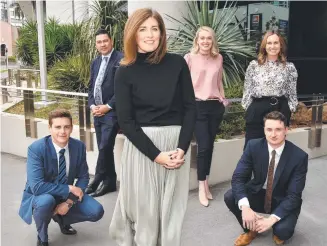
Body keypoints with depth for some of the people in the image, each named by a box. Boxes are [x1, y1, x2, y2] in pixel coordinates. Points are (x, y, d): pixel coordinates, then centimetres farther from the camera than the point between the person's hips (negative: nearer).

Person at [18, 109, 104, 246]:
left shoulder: (79, 146, -12)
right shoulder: (36, 149, -26)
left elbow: (83, 177, -3)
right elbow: (37, 186, -32)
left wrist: (69, 201, -17)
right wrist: (69, 189, -29)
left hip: (67, 194, 4)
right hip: (39, 196, -4)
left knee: (96, 211, -14)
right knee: (46, 201, -39)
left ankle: (62, 219, 17)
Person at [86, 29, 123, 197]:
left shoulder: (121, 59, -8)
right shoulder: (95, 62, 15)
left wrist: (108, 106, -15)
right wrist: (92, 105, 2)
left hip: (112, 112, -7)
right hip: (98, 112, 7)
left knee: (105, 147, -10)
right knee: (104, 148, 11)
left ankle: (97, 180, 6)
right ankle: (110, 182, 21)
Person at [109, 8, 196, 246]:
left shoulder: (178, 63, 1)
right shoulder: (125, 72, -2)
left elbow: (190, 107, 1)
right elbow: (126, 121, -5)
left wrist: (181, 148, -11)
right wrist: (156, 154, -13)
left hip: (176, 143, 1)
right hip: (141, 146, -1)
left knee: (172, 208, 9)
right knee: (144, 208, 6)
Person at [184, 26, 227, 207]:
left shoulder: (218, 58, 10)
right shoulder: (189, 58, -2)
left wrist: (223, 100, 16)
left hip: (215, 106, 4)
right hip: (197, 106, -4)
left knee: (210, 146, 8)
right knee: (203, 146, -7)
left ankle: (206, 183, 21)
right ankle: (202, 187, 6)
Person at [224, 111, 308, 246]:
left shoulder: (299, 156, -22)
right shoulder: (253, 146, -16)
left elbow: (293, 195, -21)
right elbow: (238, 177, -19)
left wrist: (272, 219, -33)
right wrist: (245, 207, -35)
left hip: (283, 201, -2)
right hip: (258, 193, 3)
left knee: (282, 230, -31)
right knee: (230, 197, -23)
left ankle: (280, 232, 10)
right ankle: (250, 229, 5)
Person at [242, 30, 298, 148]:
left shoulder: (289, 67, 4)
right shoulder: (254, 65, 2)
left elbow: (292, 93, 7)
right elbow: (247, 90, 5)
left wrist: (288, 112, 0)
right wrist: (248, 110, 1)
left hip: (280, 109, 1)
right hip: (257, 109, -1)